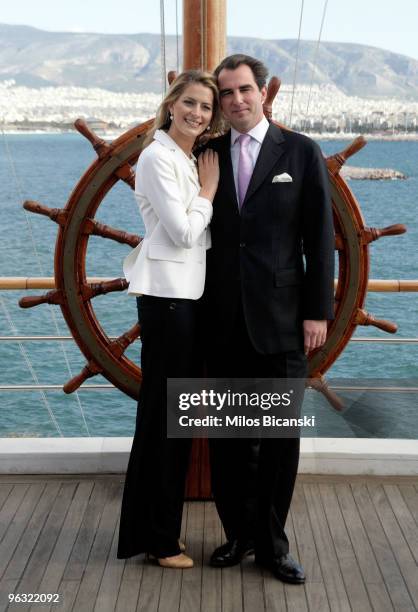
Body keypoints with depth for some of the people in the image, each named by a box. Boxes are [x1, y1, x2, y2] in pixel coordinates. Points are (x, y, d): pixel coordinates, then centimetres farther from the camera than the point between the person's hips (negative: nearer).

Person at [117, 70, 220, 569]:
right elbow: (183, 232, -15)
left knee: (171, 413, 14)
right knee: (164, 413, -2)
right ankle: (158, 538, 12)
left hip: (187, 293, 9)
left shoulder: (191, 160, 16)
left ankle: (156, 527, 27)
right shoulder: (158, 157, -11)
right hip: (166, 294, -9)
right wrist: (208, 189, -5)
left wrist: (206, 187, 5)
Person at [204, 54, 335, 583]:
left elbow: (319, 238, 0)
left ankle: (271, 542, 20)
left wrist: (317, 311, -6)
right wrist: (198, 308, 1)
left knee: (280, 434, 4)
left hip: (280, 318, -2)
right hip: (222, 320, 2)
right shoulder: (209, 155, 8)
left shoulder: (301, 152, 2)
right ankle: (238, 533, 26)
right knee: (227, 435, 9)